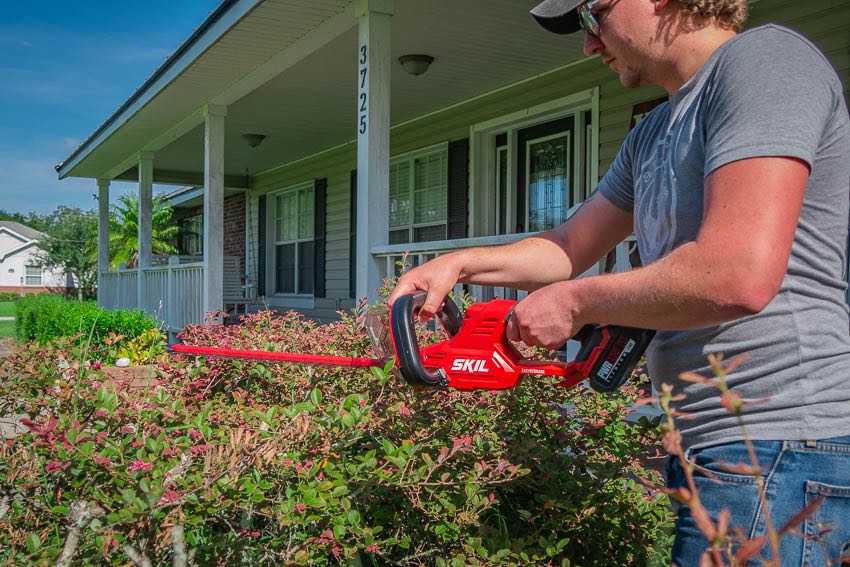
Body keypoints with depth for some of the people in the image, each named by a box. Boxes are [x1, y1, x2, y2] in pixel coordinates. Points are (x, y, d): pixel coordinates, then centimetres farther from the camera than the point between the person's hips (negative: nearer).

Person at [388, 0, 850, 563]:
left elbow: (739, 276, -25)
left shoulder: (763, 58, -12)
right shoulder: (655, 135, 18)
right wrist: (460, 264, 14)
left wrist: (574, 303, -11)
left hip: (780, 445, -9)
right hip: (717, 442, 9)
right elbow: (570, 247, 28)